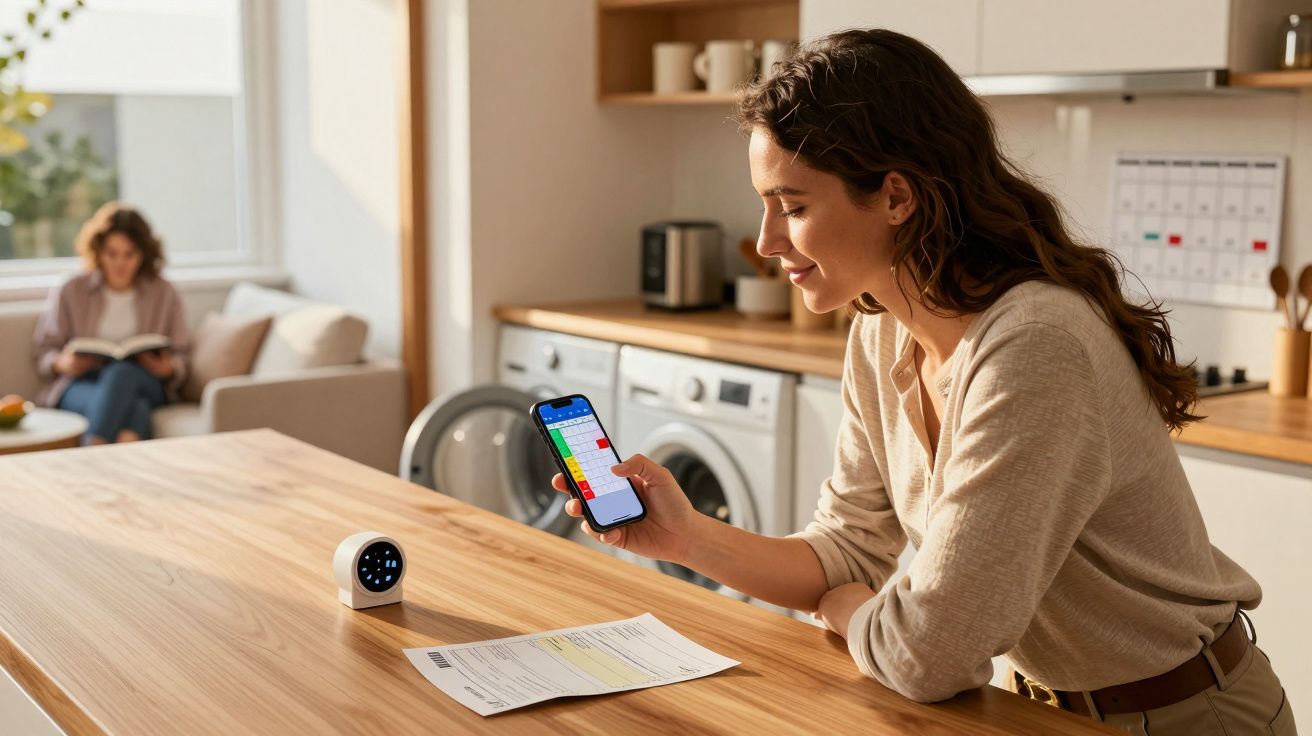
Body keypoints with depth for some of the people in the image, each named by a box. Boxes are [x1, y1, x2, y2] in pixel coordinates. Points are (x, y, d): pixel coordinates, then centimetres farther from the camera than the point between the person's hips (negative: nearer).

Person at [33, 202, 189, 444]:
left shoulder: (165, 294, 14)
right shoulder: (69, 292, 12)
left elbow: (180, 358, 12)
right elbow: (43, 353, 12)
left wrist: (168, 369, -12)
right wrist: (62, 364, -11)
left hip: (144, 384, 1)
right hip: (81, 384, -1)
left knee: (121, 373, -39)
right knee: (134, 408, -38)